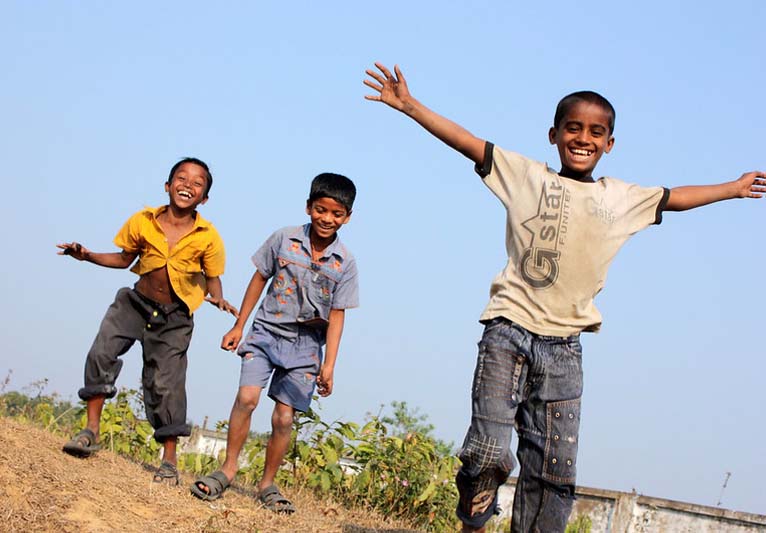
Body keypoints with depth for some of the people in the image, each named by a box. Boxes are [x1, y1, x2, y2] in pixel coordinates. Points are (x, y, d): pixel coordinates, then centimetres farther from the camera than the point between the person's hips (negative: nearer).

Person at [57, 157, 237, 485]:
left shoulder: (208, 237, -13)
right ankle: (91, 432, -3)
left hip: (174, 317, -2)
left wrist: (218, 298, -24)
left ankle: (169, 461, 7)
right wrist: (87, 256, -4)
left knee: (165, 384, -3)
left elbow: (213, 277, -3)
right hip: (135, 303, 2)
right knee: (101, 353, -16)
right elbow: (124, 259, 8)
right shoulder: (143, 222, -8)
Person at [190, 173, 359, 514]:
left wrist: (329, 364, -7)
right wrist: (238, 326, 8)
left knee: (284, 417, -2)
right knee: (247, 396, -19)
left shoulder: (344, 263, -4)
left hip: (305, 345, 0)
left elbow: (336, 316, -2)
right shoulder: (284, 239, -4)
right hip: (266, 332, 0)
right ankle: (229, 467, -4)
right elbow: (259, 279, 6)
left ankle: (267, 485, 14)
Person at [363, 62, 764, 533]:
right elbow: (467, 142, 3)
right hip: (509, 329, -3)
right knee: (490, 450, -14)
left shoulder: (624, 198, 16)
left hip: (564, 345, 4)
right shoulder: (527, 176, 7)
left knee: (555, 468, 1)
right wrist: (409, 105, -3)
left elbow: (676, 198, 31)